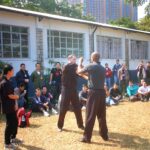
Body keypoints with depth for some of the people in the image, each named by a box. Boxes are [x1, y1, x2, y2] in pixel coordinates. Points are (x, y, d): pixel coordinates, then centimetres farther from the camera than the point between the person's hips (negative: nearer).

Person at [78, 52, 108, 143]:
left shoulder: (91, 66, -6)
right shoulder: (103, 68, 14)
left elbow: (79, 71, 8)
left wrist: (80, 63, 25)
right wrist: (84, 74, 36)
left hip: (94, 92, -6)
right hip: (102, 92, 6)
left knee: (90, 115, -1)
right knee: (102, 115, 14)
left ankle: (87, 137, 4)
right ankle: (104, 135, 22)